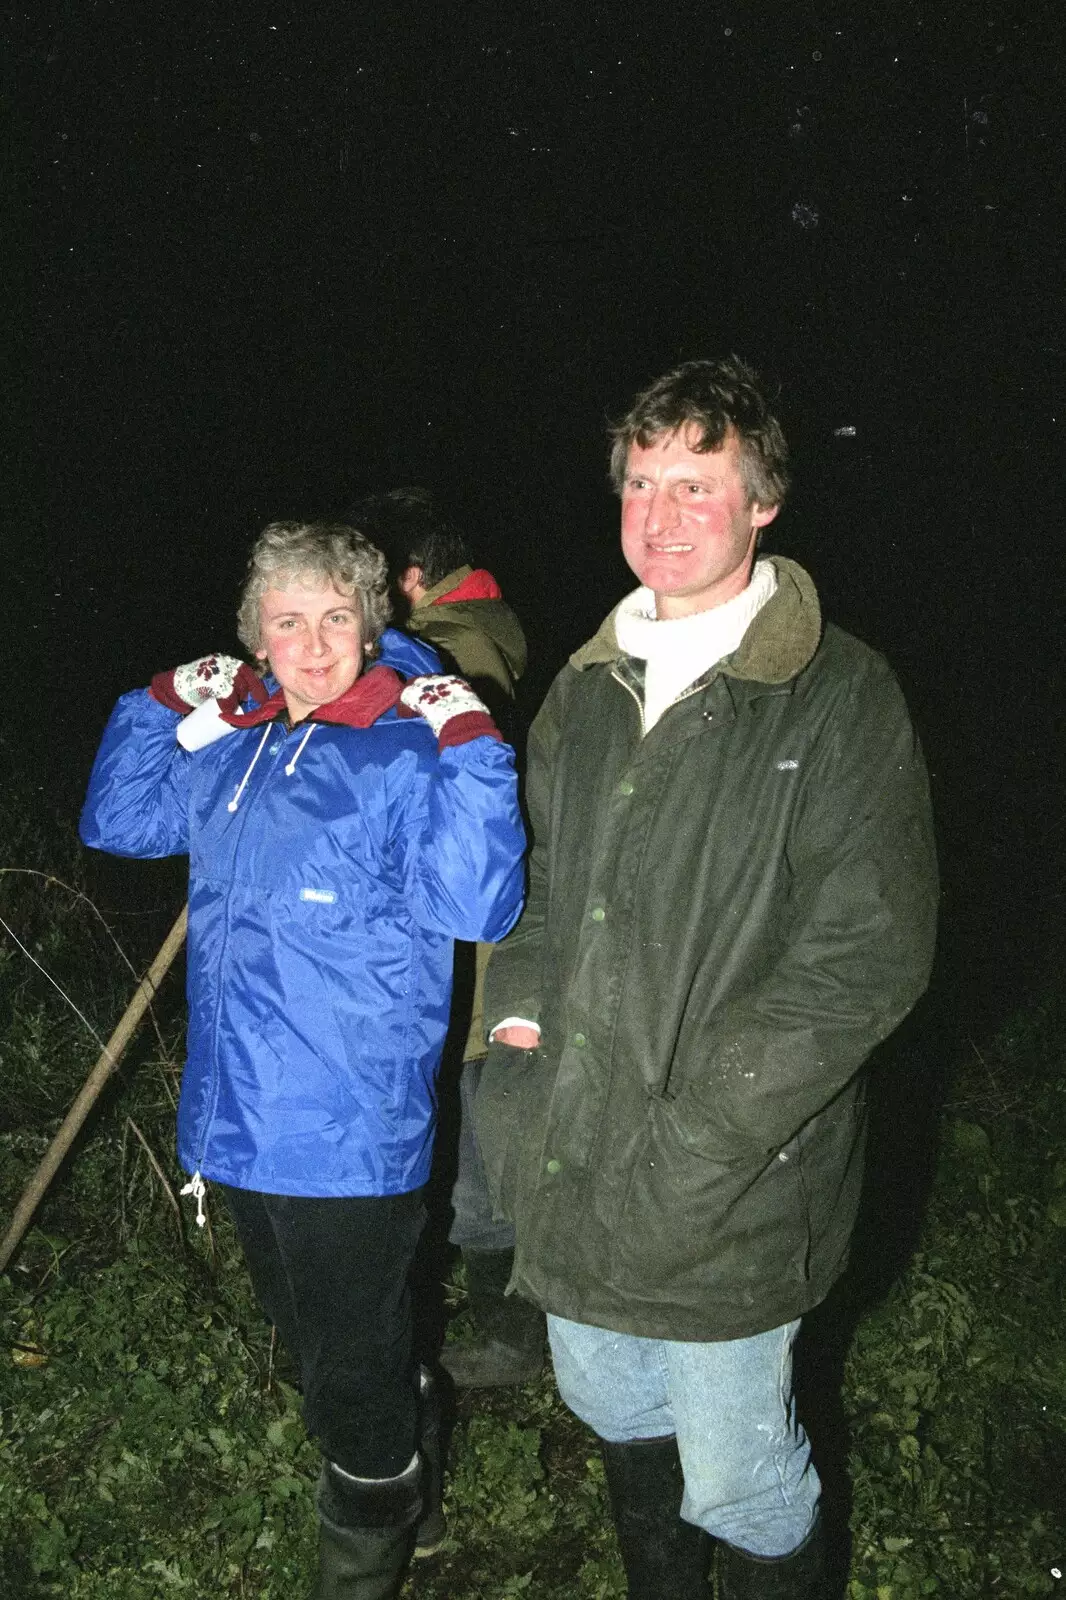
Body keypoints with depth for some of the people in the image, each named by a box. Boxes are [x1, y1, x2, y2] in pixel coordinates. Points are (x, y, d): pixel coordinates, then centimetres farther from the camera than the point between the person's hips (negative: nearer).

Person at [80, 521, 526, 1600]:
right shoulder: (232, 743, 6)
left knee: (353, 1359, 10)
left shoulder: (412, 752, -14)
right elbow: (117, 821, 20)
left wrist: (469, 748, -28)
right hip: (241, 1110, 8)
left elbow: (474, 908, -24)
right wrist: (163, 705, 8)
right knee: (308, 1334, 26)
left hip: (348, 1132, -7)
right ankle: (389, 1495, 51)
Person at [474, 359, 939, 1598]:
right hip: (569, 1166, 6)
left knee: (737, 1477, 9)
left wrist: (690, 1136, -20)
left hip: (725, 1189, -6)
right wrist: (519, 1013, 0)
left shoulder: (839, 697, -14)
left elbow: (867, 954, -17)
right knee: (610, 1406, 26)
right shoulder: (587, 687, 6)